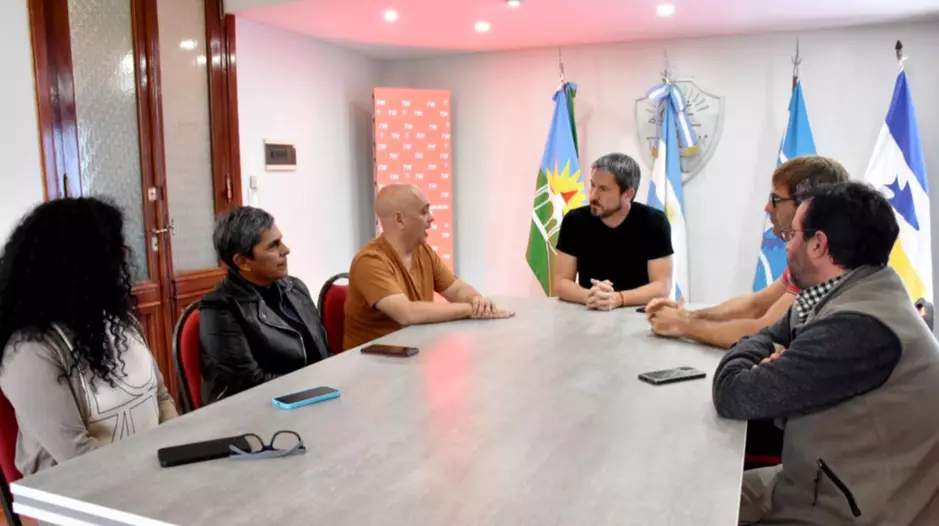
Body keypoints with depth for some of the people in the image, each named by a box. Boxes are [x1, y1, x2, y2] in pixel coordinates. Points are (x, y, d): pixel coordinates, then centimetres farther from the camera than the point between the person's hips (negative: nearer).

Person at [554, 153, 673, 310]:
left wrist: (617, 299, -26)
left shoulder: (654, 222, -8)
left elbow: (662, 286, -10)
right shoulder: (575, 221, -5)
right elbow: (561, 281, -4)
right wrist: (589, 297, -24)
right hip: (588, 314, 1)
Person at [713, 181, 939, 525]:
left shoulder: (860, 327, -30)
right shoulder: (848, 292, 0)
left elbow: (733, 395, -28)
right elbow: (767, 338, 11)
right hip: (815, 483, 8)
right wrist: (774, 366, -12)